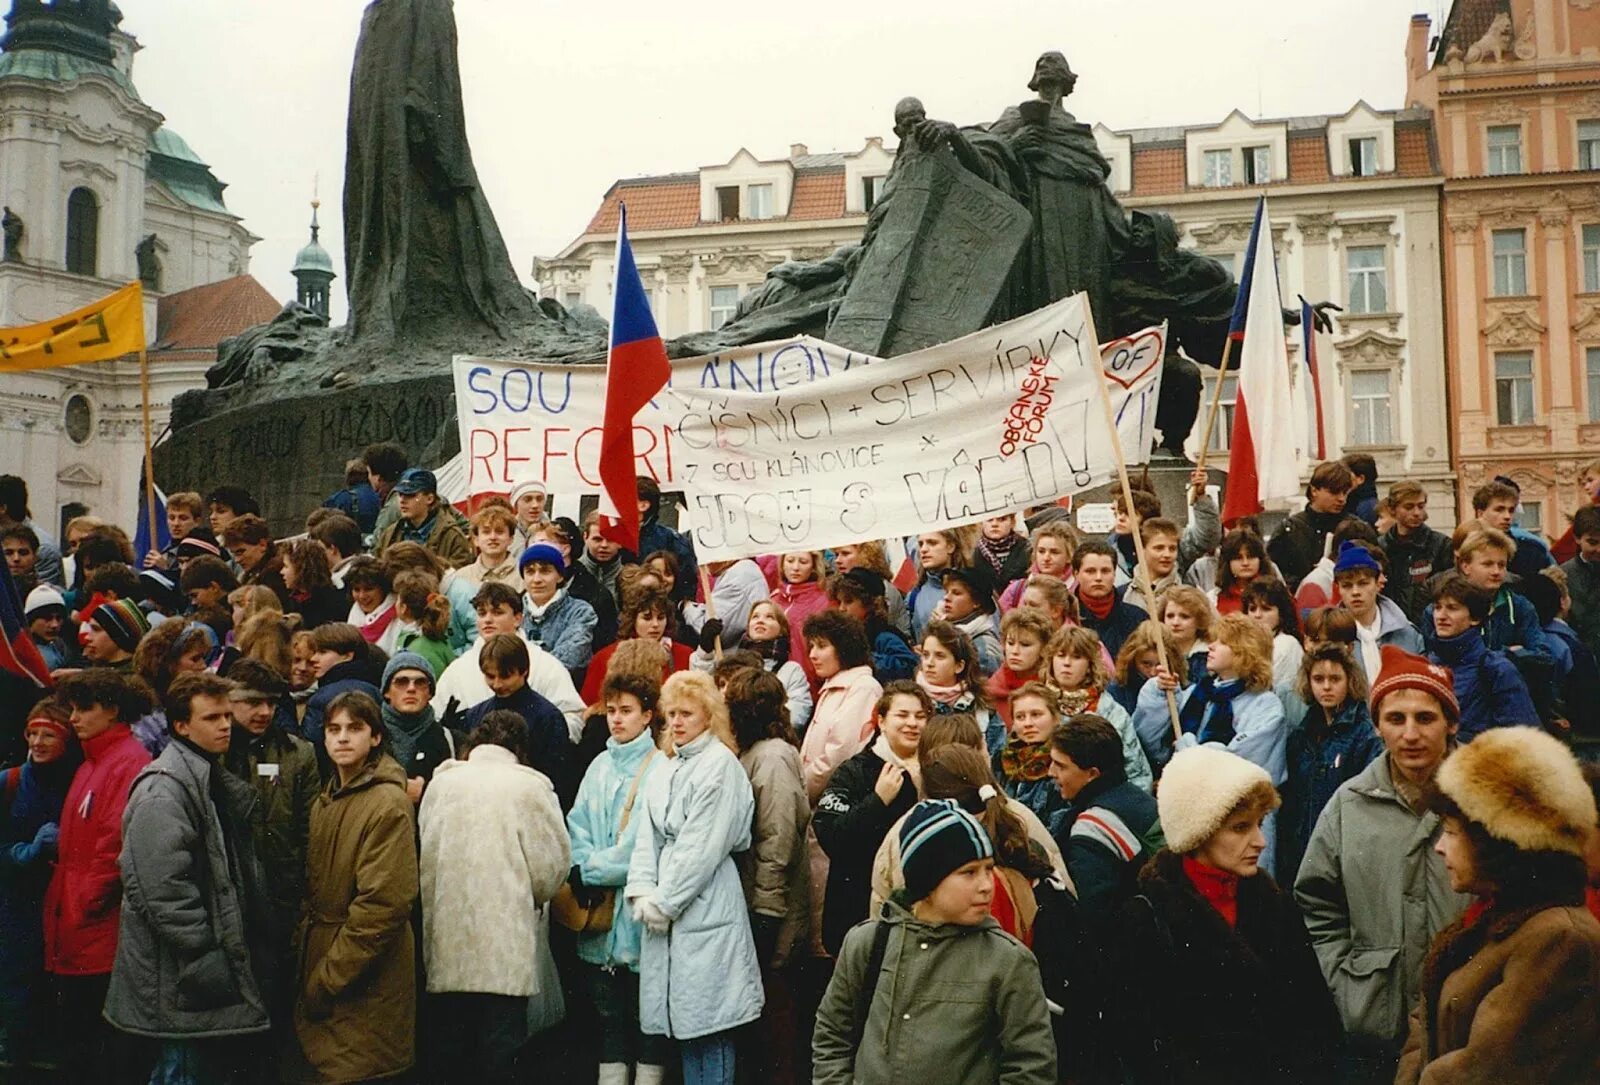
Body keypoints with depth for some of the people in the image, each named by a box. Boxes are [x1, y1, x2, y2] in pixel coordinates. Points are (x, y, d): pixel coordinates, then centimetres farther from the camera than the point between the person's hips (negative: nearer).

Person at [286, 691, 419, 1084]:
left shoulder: (388, 804, -16)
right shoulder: (325, 801, 11)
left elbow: (383, 905, -21)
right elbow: (314, 888, 15)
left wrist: (326, 981, -17)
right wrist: (307, 969, 5)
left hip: (365, 990, -8)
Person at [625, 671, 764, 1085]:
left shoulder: (720, 764, -9)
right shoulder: (668, 769, 15)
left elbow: (702, 847, -14)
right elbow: (650, 836, 10)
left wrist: (665, 901, -10)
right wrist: (642, 892, -3)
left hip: (704, 909, -7)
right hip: (666, 911, 8)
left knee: (708, 1024, -3)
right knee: (682, 1020, 12)